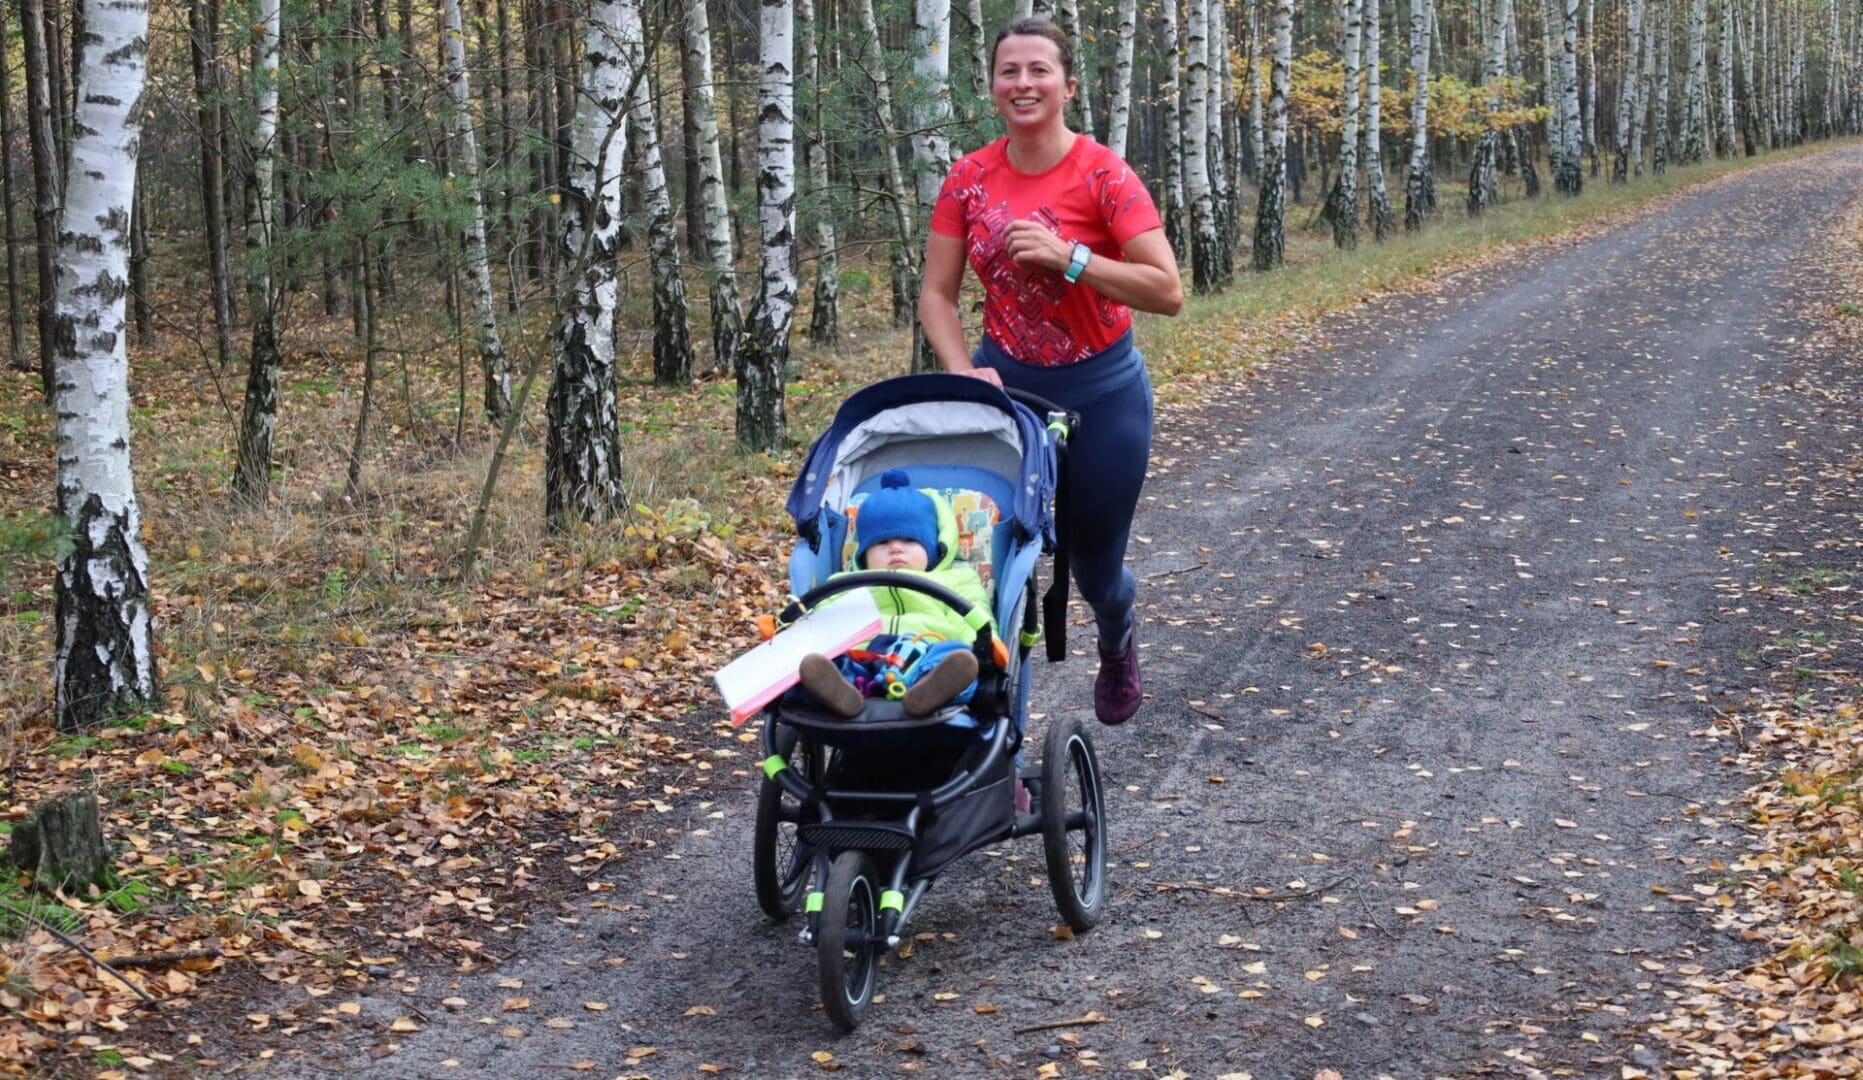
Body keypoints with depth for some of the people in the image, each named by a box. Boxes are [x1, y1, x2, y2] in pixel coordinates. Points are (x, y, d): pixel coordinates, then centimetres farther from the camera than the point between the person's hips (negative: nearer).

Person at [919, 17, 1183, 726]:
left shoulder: (1103, 176, -15)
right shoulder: (969, 179, -5)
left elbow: (1168, 293, -20)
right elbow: (936, 295, -2)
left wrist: (1068, 257, -29)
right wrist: (963, 373, -18)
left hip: (1100, 391, -2)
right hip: (1004, 383, 2)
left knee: (1094, 564, 13)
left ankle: (1117, 645, 50)